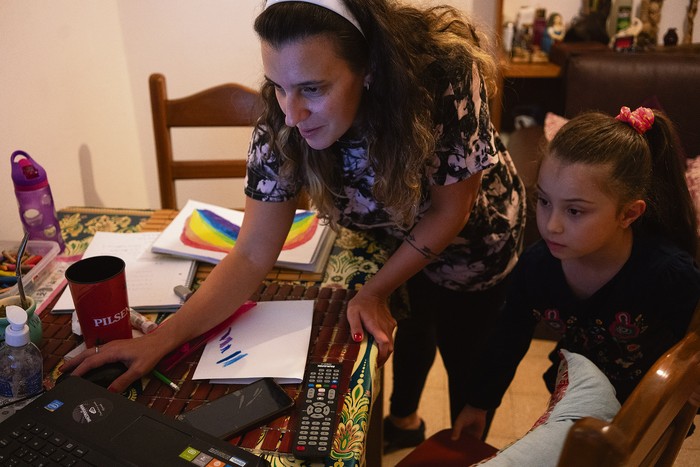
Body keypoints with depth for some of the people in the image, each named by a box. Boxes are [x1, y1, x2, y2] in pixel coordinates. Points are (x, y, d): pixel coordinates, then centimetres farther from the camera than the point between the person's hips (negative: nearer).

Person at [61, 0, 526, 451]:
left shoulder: (445, 75, -39)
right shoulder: (283, 125, -31)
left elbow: (449, 213, -25)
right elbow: (253, 254, -27)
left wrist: (373, 293, -24)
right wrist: (163, 338, -36)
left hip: (469, 246, -2)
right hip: (385, 242, 2)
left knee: (465, 362, 19)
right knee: (406, 331, 29)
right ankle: (403, 418, 61)